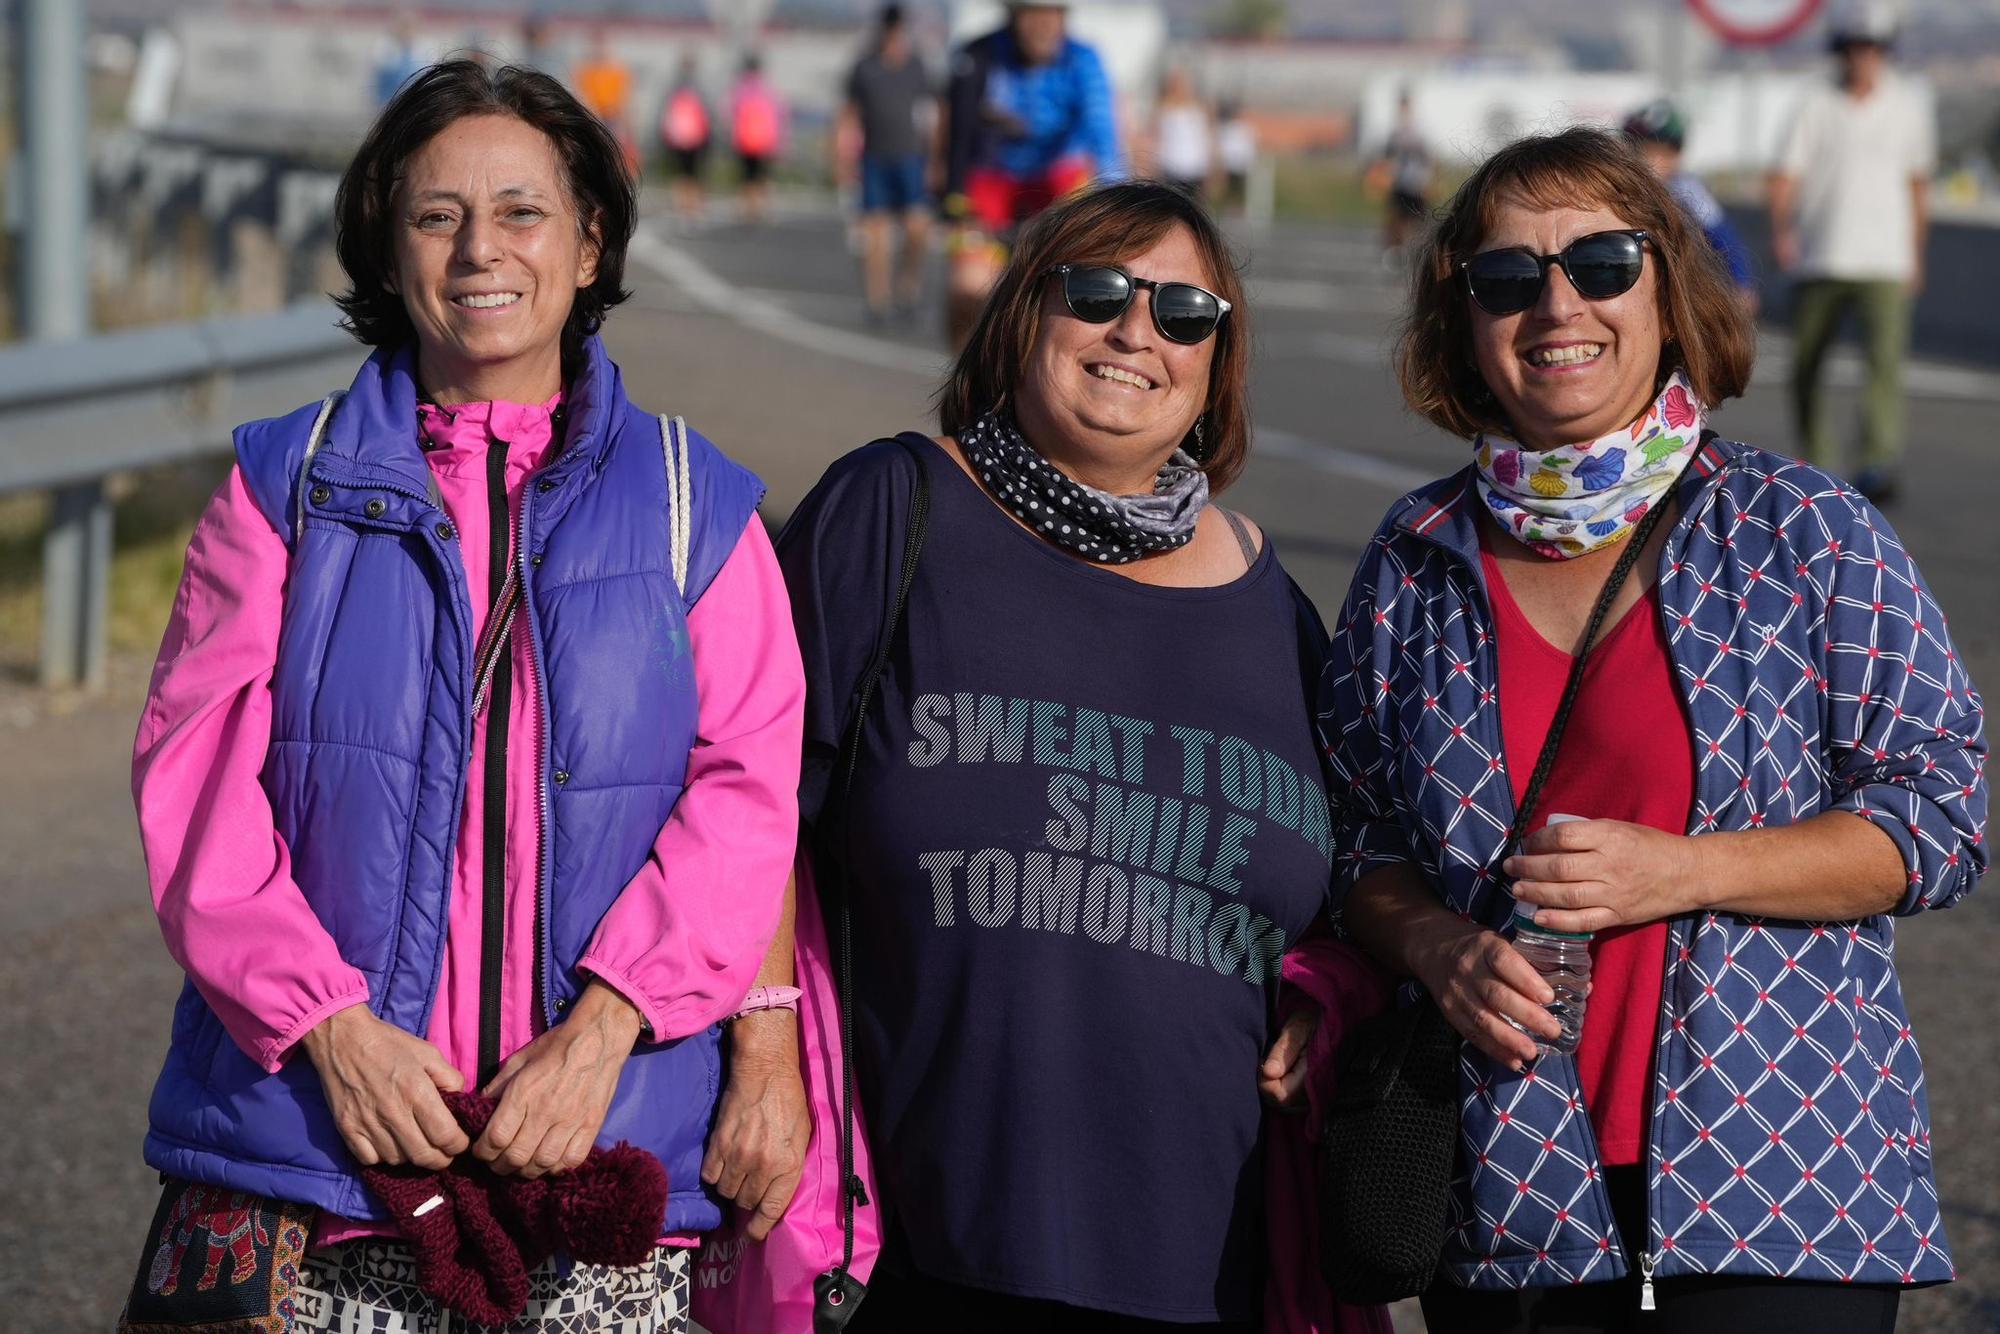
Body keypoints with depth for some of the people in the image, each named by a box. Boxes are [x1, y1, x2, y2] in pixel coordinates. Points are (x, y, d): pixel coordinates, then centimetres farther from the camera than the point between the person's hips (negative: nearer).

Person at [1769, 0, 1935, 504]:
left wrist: (1917, 256, 21)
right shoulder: (1816, 109, 5)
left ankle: (1880, 463, -32)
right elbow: (1785, 179, -3)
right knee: (1804, 370, 6)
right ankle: (1817, 463, 25)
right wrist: (1782, 230, -22)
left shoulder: (1907, 108, 10)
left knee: (1885, 358, -21)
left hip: (1884, 261, -1)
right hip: (1818, 261, 1)